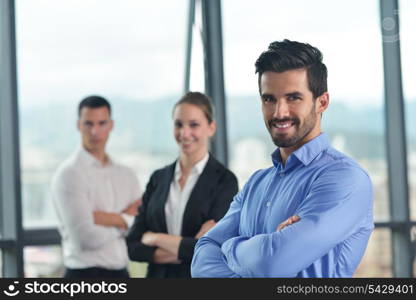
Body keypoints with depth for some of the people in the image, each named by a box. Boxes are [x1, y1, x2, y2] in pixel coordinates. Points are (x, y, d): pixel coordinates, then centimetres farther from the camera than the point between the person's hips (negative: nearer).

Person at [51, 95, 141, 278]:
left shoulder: (126, 175, 11)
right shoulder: (69, 174, -9)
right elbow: (87, 237, -18)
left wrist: (104, 218, -15)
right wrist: (125, 220, -3)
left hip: (121, 276, 6)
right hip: (85, 275, -6)